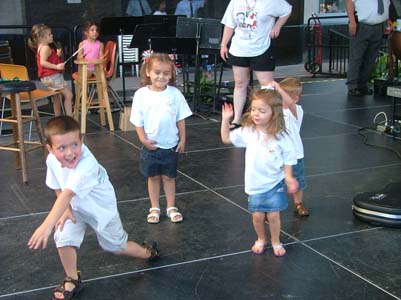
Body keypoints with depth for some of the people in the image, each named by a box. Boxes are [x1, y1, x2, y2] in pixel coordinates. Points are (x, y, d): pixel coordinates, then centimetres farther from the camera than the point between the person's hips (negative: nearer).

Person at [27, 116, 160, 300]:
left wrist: (47, 225, -66)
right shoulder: (52, 160, -23)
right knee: (63, 238, -15)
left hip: (101, 209, -4)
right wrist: (66, 209, -16)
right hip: (75, 208, 5)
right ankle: (72, 280, 11)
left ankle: (148, 252, 46)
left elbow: (67, 194, -57)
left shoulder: (86, 164, -45)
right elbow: (58, 188, -3)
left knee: (116, 246, 14)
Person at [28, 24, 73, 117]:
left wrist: (57, 55, 9)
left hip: (48, 77, 11)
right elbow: (43, 62, -28)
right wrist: (57, 66, -32)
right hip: (52, 76, -11)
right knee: (68, 94, -10)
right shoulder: (45, 48, -15)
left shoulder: (40, 48, 16)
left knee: (57, 97, 22)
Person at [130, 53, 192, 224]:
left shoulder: (175, 94, -7)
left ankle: (171, 208, 25)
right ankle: (154, 208, 26)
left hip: (171, 145, 0)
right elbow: (138, 121, -4)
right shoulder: (141, 94, -9)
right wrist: (144, 140, -12)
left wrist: (182, 139, 0)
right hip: (150, 146, 0)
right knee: (153, 177, 13)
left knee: (169, 177, 13)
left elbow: (181, 119, 0)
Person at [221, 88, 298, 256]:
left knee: (273, 215, 3)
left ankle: (276, 242, 27)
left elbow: (288, 158, -5)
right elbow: (226, 138, 5)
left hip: (275, 183, -2)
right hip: (255, 185, 2)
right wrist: (226, 119, -6)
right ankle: (261, 240, 34)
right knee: (257, 216, 8)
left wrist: (288, 177, -16)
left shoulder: (280, 136, -13)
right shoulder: (247, 132, -6)